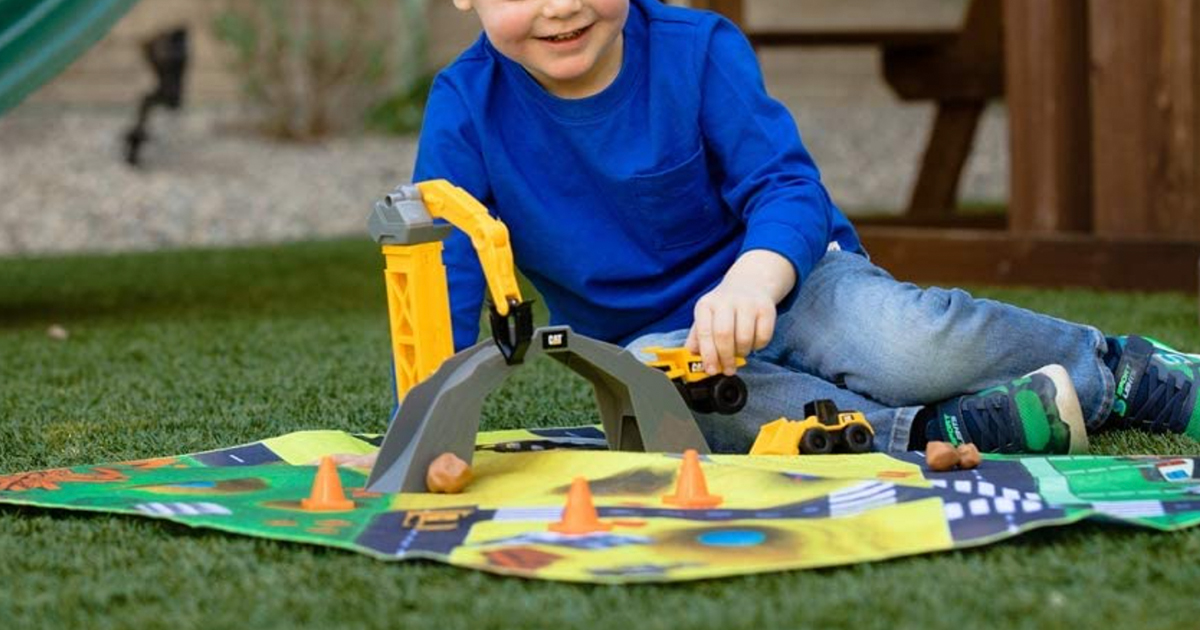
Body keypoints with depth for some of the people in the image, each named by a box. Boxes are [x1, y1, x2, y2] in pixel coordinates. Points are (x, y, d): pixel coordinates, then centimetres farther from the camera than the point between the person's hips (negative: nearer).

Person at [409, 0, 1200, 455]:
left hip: (780, 280, -1)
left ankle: (1131, 371, -11)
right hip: (650, 340, 1)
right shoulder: (464, 111, -11)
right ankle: (935, 433, -36)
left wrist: (754, 276, -42)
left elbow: (786, 188, -18)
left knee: (903, 345, -34)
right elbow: (444, 272, -12)